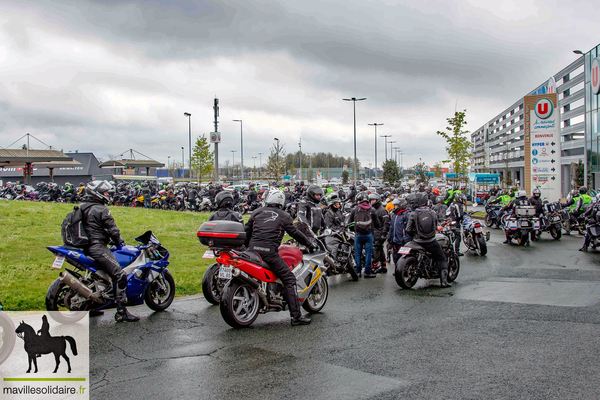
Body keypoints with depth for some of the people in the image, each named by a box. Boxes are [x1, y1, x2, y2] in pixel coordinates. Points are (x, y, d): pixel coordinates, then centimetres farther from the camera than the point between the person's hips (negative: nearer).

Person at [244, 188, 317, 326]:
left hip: (253, 249, 5)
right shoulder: (284, 216, 7)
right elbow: (295, 233, 7)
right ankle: (296, 316, -5)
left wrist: (246, 246, 36)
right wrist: (310, 244, 19)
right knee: (289, 280, 0)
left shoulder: (257, 212, 17)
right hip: (269, 251, -5)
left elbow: (247, 231, 20)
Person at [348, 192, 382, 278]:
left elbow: (349, 222, 8)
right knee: (368, 253, 4)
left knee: (358, 253, 9)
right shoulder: (372, 210, 0)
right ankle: (367, 272, 4)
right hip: (369, 234, -1)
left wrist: (353, 229, 26)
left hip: (358, 234, 1)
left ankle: (358, 272, 12)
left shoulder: (354, 210, 0)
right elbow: (378, 224, 4)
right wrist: (379, 227, 25)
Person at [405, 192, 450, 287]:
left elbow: (408, 230, -8)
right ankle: (444, 281, 3)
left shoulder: (413, 214, -9)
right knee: (442, 259, 12)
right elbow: (435, 227, 9)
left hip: (418, 242, -1)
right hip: (431, 241, 1)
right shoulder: (432, 212, -1)